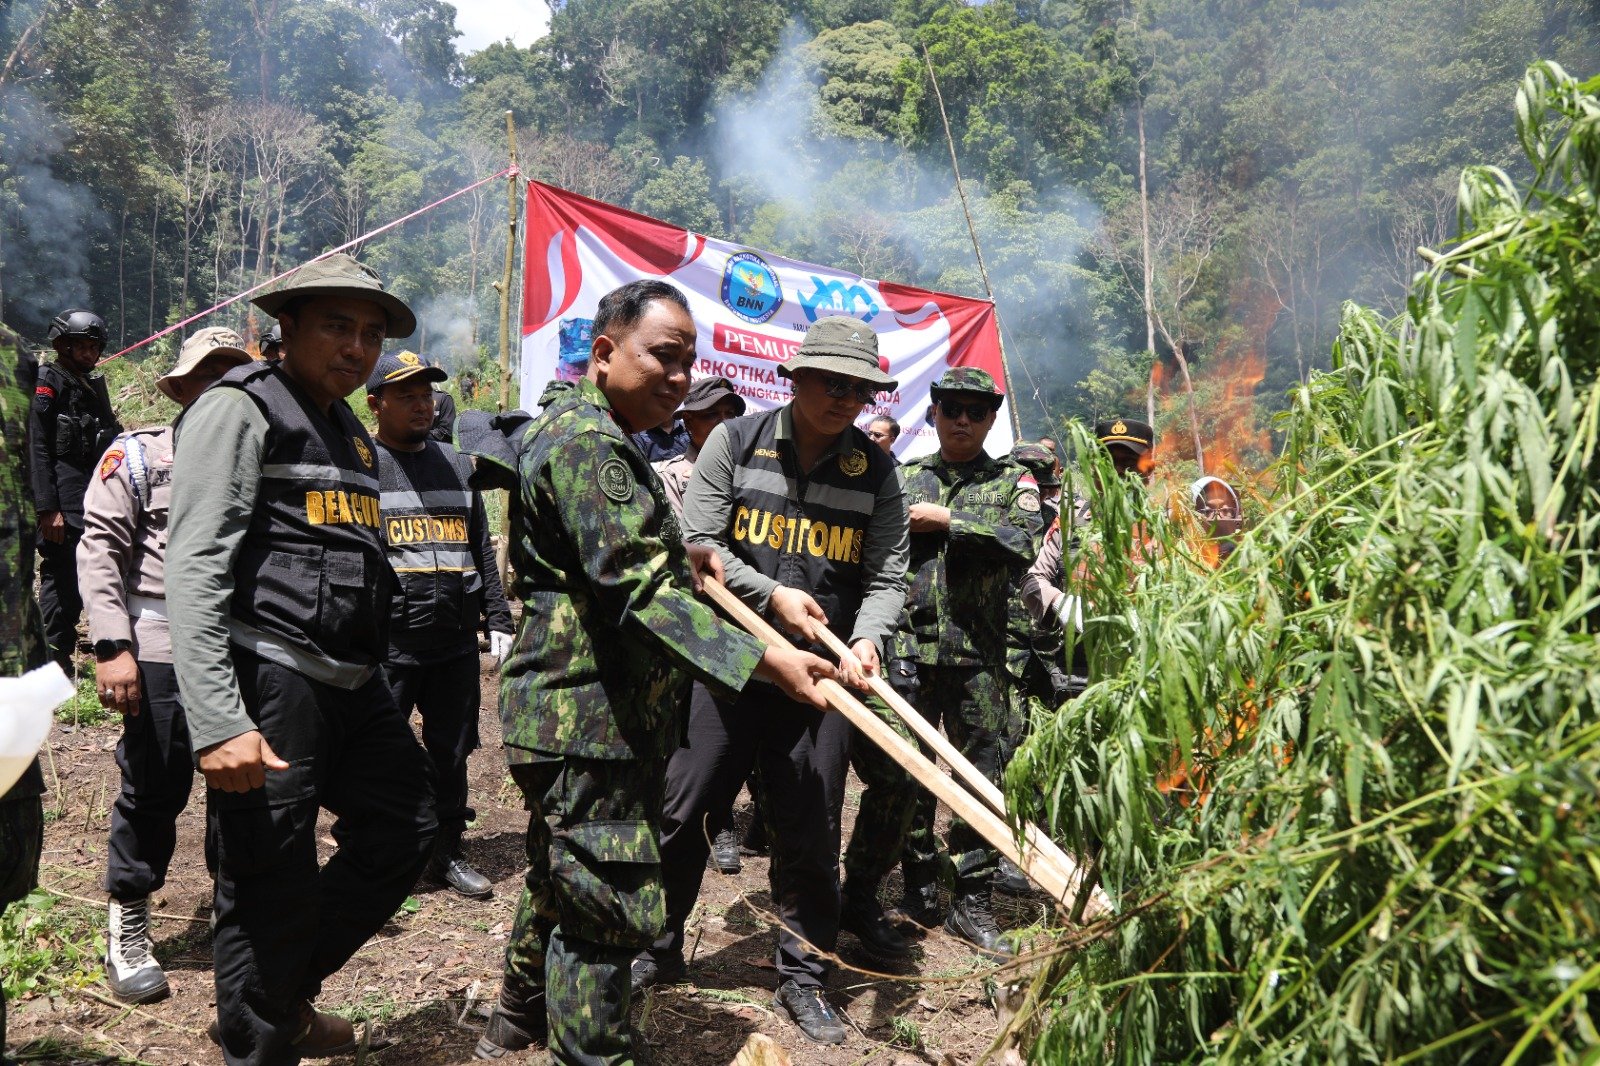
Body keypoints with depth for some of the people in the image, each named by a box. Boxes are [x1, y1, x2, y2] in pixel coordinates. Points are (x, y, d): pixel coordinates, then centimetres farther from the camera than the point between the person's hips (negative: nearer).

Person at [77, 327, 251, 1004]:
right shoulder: (138, 454, 4)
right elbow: (100, 550, -3)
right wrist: (111, 646, -13)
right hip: (164, 650, -4)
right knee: (155, 789, 2)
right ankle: (127, 932, 19)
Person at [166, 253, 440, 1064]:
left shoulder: (351, 434, 20)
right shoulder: (240, 410, -6)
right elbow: (195, 569, -15)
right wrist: (217, 721, -24)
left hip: (351, 683, 9)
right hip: (269, 677, -9)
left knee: (405, 827, 15)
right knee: (271, 890, -1)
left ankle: (290, 992, 33)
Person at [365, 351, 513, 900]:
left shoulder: (457, 465, 15)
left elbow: (482, 550, 17)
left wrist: (498, 619, 12)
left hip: (457, 644, 5)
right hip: (385, 647, -5)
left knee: (451, 753, 13)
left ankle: (447, 853, 27)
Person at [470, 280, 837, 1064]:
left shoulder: (596, 436, 17)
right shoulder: (584, 441, -18)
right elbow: (636, 593, -28)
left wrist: (676, 558, 15)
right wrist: (766, 661, -33)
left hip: (586, 712, 12)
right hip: (588, 719, -12)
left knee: (562, 878, 25)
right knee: (611, 905, -6)